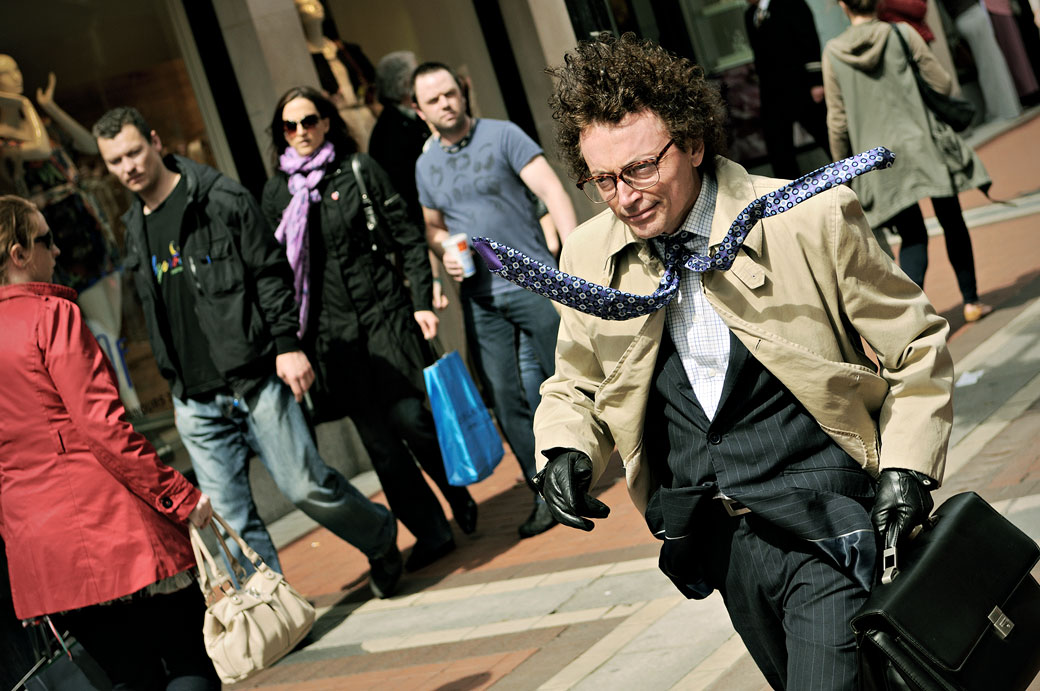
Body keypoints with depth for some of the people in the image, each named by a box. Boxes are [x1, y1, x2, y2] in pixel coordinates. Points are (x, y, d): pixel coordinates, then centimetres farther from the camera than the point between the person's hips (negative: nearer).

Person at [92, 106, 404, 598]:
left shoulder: (222, 198, -4)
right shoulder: (135, 229, 13)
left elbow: (271, 273, -7)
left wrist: (288, 345, -15)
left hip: (256, 380, -5)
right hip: (196, 402, 5)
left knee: (306, 487, -2)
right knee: (231, 520, 2)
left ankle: (382, 540, 24)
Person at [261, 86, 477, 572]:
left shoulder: (359, 170, 1)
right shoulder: (277, 191, 8)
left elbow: (407, 239, 1)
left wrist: (422, 302, -7)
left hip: (384, 316, -2)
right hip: (331, 332, 3)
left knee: (408, 417, -7)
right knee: (377, 437, 3)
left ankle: (462, 501, 19)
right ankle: (431, 533, 14)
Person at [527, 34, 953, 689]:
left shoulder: (811, 221, -12)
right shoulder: (588, 257, -1)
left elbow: (918, 350, -2)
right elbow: (576, 388, 14)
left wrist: (907, 469, -12)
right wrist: (565, 451, -6)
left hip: (828, 530, -4)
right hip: (720, 545, 5)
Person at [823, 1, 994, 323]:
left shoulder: (833, 52, -2)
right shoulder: (902, 34, -5)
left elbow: (838, 120, 1)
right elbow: (941, 84, -3)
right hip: (925, 144, -1)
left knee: (912, 237, 8)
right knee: (952, 223, 15)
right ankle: (971, 301, 26)